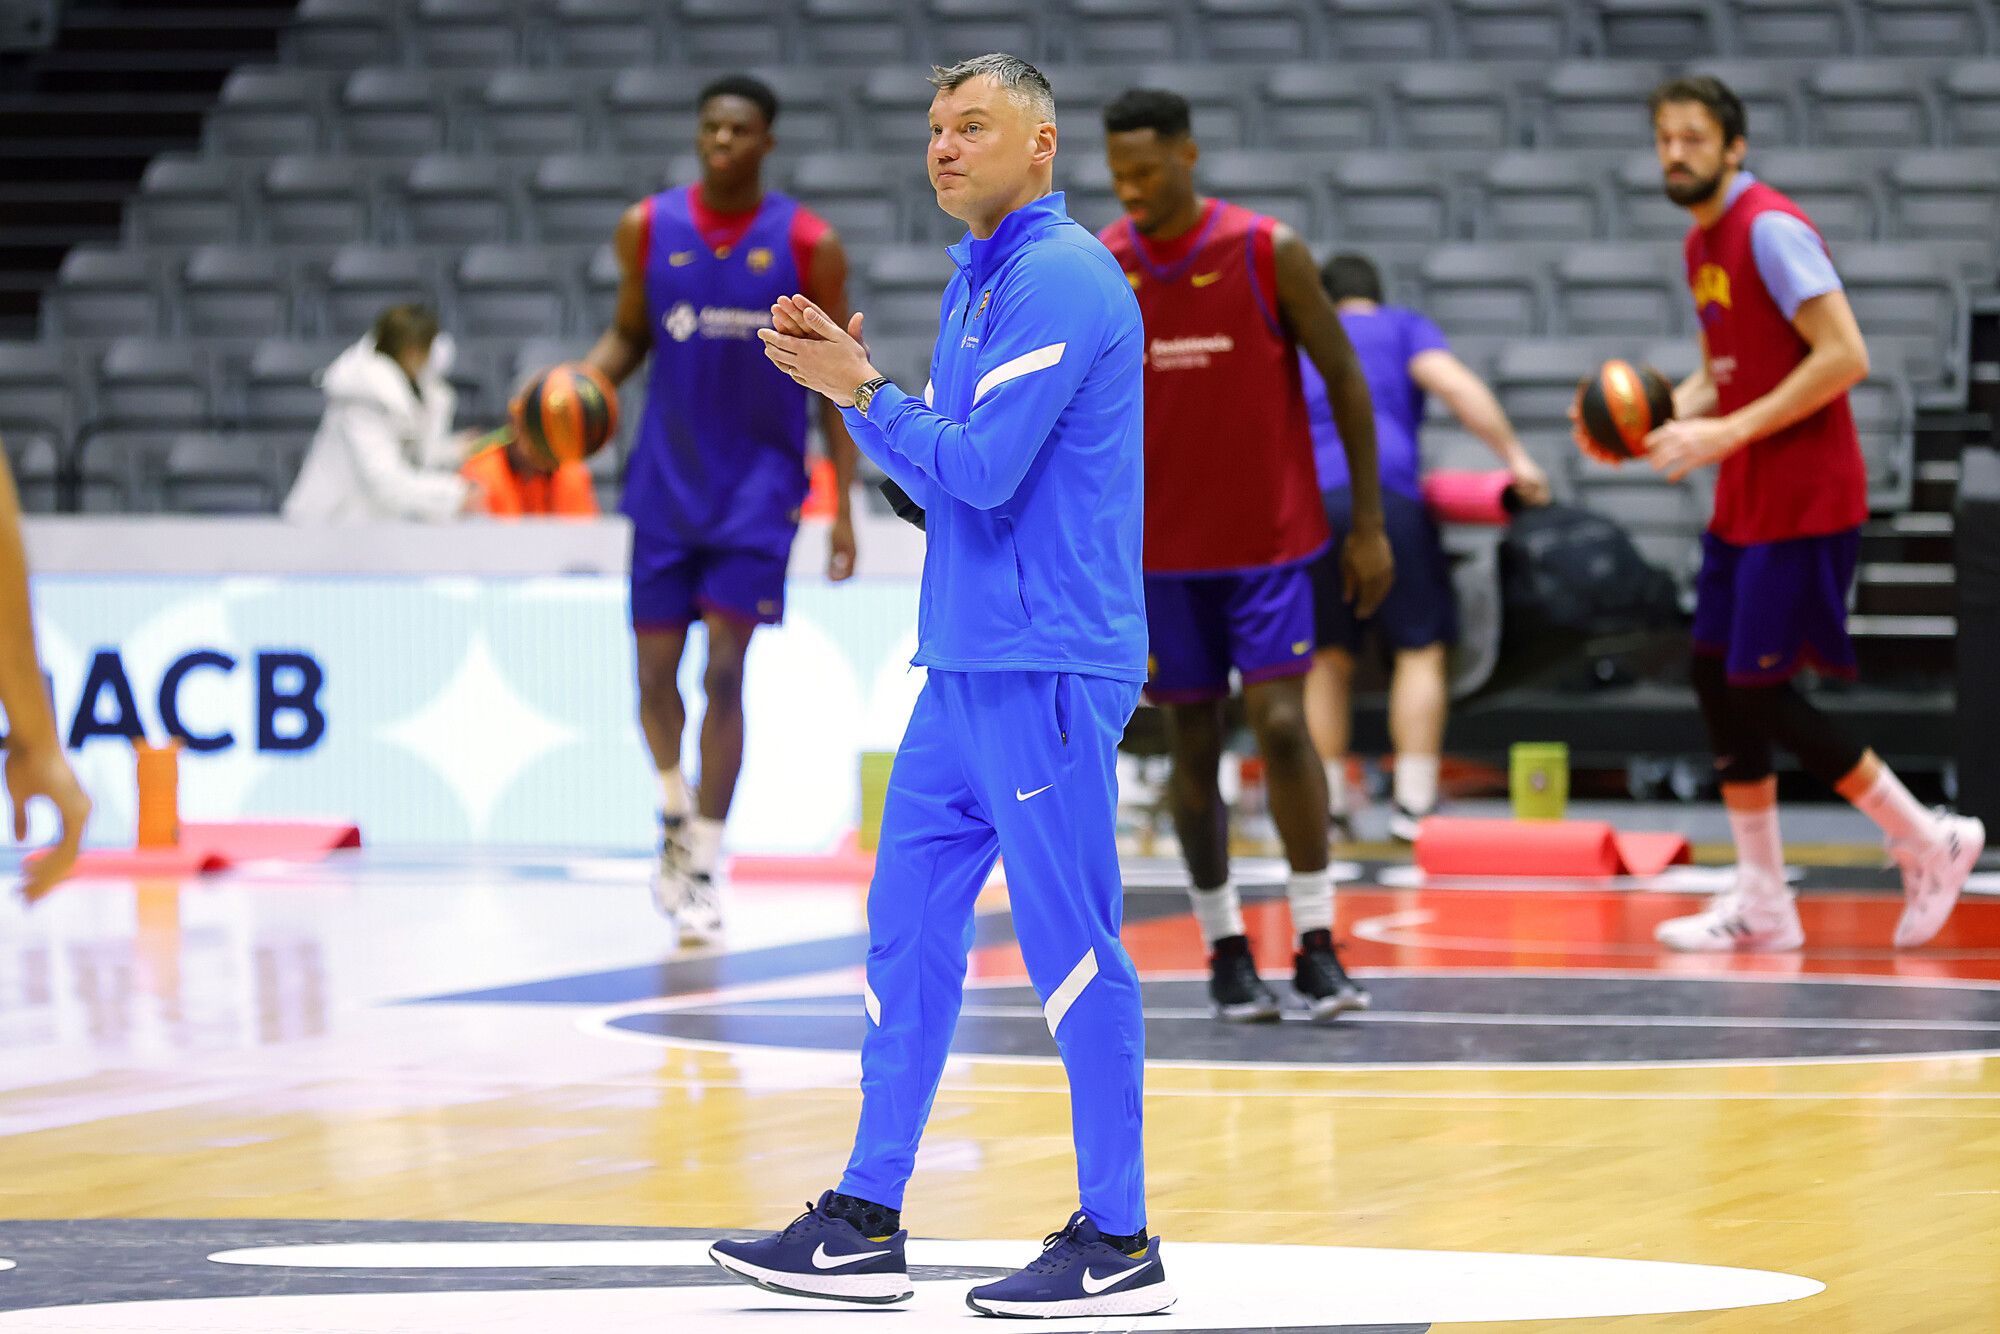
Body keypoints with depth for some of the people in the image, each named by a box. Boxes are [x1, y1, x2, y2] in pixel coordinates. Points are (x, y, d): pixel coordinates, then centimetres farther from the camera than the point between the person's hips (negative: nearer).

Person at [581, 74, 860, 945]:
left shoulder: (809, 247, -5)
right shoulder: (648, 229, 1)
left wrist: (843, 505, -5)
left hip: (758, 485, -3)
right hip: (666, 481, 3)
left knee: (723, 673, -9)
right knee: (655, 671, 6)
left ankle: (703, 872, -5)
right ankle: (678, 813, 33)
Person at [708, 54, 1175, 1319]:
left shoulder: (1061, 279, -13)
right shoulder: (980, 281, 18)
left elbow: (981, 468, -19)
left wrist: (864, 393, -7)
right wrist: (854, 383, 6)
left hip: (1045, 671, -10)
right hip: (969, 666, 10)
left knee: (1072, 948, -5)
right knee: (910, 931, 10)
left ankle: (1119, 1246, 0)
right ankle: (867, 1226, 15)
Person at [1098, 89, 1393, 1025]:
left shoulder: (1269, 254, -9)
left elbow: (1344, 380, -1)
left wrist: (1369, 522, -3)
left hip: (1270, 541, -2)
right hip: (1160, 551, 2)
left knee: (1281, 723, -13)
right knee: (1193, 745, 5)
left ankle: (1316, 946, -6)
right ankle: (1226, 952, 15)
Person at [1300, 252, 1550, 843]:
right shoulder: (1402, 326, 17)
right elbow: (1454, 383, -1)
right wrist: (1515, 456, -4)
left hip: (1304, 501, 4)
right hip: (1385, 495, -3)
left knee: (1327, 656, 16)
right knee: (1421, 647, 4)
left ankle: (1328, 803, 14)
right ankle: (1414, 804, -2)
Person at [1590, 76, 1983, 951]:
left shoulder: (1771, 229, -16)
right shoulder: (1702, 242, 13)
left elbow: (1845, 357, -22)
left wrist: (1729, 432, -23)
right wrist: (1663, 416, 3)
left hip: (1803, 503, -9)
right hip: (1743, 504, 9)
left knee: (1761, 691, -8)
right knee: (1717, 681, 6)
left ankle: (1929, 844, 5)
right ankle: (1761, 905, 12)